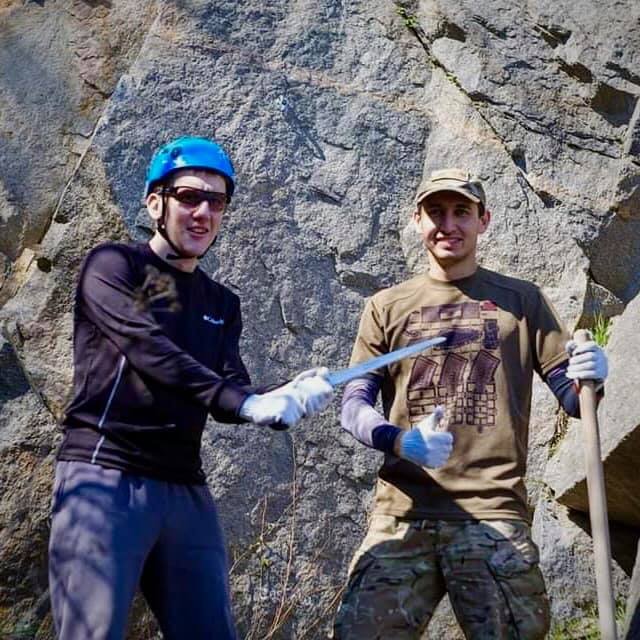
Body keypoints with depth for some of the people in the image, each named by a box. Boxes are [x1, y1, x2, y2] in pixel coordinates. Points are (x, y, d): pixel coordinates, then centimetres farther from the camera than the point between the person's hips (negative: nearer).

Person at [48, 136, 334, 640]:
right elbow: (148, 350, -16)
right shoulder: (113, 266, 2)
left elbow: (230, 398, 6)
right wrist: (247, 403, -25)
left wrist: (285, 400, -16)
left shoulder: (222, 304, 19)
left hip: (187, 491, 6)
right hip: (105, 478, -6)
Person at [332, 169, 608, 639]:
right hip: (402, 514, 1)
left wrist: (588, 378, -14)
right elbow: (354, 405, 8)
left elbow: (571, 396, 11)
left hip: (494, 513, 0)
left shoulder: (522, 300, 13)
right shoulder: (387, 307, 13)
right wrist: (401, 442, -13)